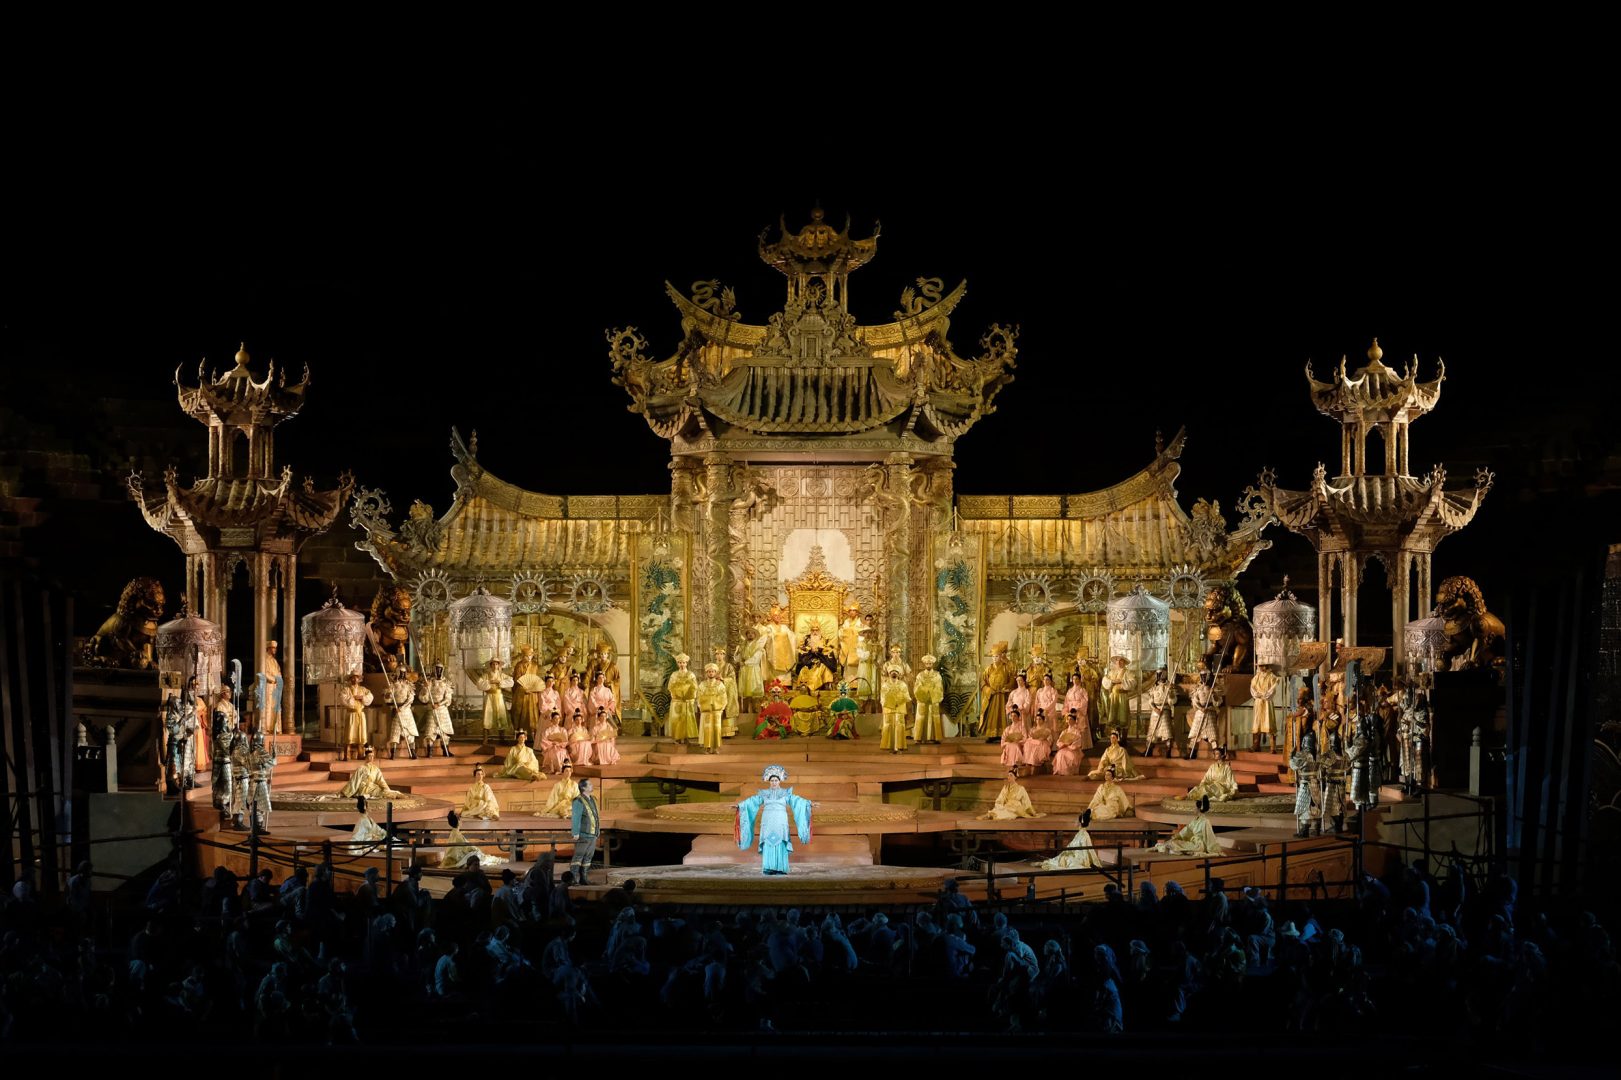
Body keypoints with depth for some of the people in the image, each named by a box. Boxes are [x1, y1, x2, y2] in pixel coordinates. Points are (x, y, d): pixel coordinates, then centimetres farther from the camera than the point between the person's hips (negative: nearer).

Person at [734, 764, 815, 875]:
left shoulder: (786, 793, 8)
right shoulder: (764, 794, 10)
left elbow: (797, 800, -1)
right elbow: (751, 801, 6)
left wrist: (809, 803, -14)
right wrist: (739, 805, -4)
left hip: (780, 822, -1)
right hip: (768, 822, 1)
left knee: (780, 844, -7)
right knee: (768, 844, -6)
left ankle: (780, 868, -4)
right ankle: (768, 868, -4)